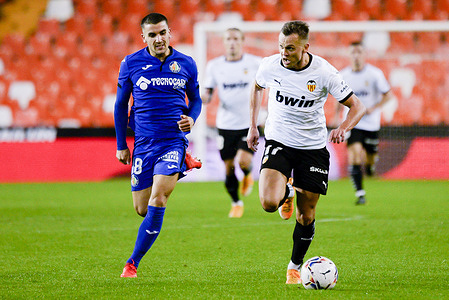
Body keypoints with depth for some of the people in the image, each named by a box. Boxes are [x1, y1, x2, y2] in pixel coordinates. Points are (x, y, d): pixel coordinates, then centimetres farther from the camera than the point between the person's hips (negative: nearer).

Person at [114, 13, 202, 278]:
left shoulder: (186, 64, 2)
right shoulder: (131, 64, 1)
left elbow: (195, 99, 16)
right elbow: (121, 104, 10)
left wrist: (191, 119, -6)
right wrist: (121, 145, 8)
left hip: (174, 140, -2)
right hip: (144, 143, 2)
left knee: (157, 202, -18)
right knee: (142, 209, 8)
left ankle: (132, 264, -9)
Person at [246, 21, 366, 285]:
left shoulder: (324, 72, -16)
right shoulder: (270, 66, -10)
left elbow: (357, 106, -10)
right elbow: (257, 87, 15)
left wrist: (344, 128, -30)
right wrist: (253, 126, 13)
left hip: (313, 147, 0)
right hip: (278, 142, 0)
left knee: (306, 217, 4)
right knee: (269, 202, -23)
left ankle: (295, 266, 27)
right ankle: (287, 192, 14)